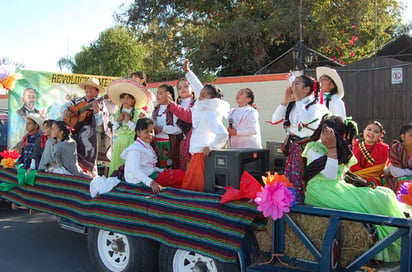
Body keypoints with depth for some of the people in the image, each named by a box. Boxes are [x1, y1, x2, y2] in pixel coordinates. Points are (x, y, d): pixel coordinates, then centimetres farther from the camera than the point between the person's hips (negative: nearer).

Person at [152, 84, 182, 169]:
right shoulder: (156, 110, 14)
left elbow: (179, 129, -16)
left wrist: (163, 128, -15)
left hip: (169, 143, -6)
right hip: (157, 142, 6)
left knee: (170, 167, -3)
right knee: (159, 166, 8)